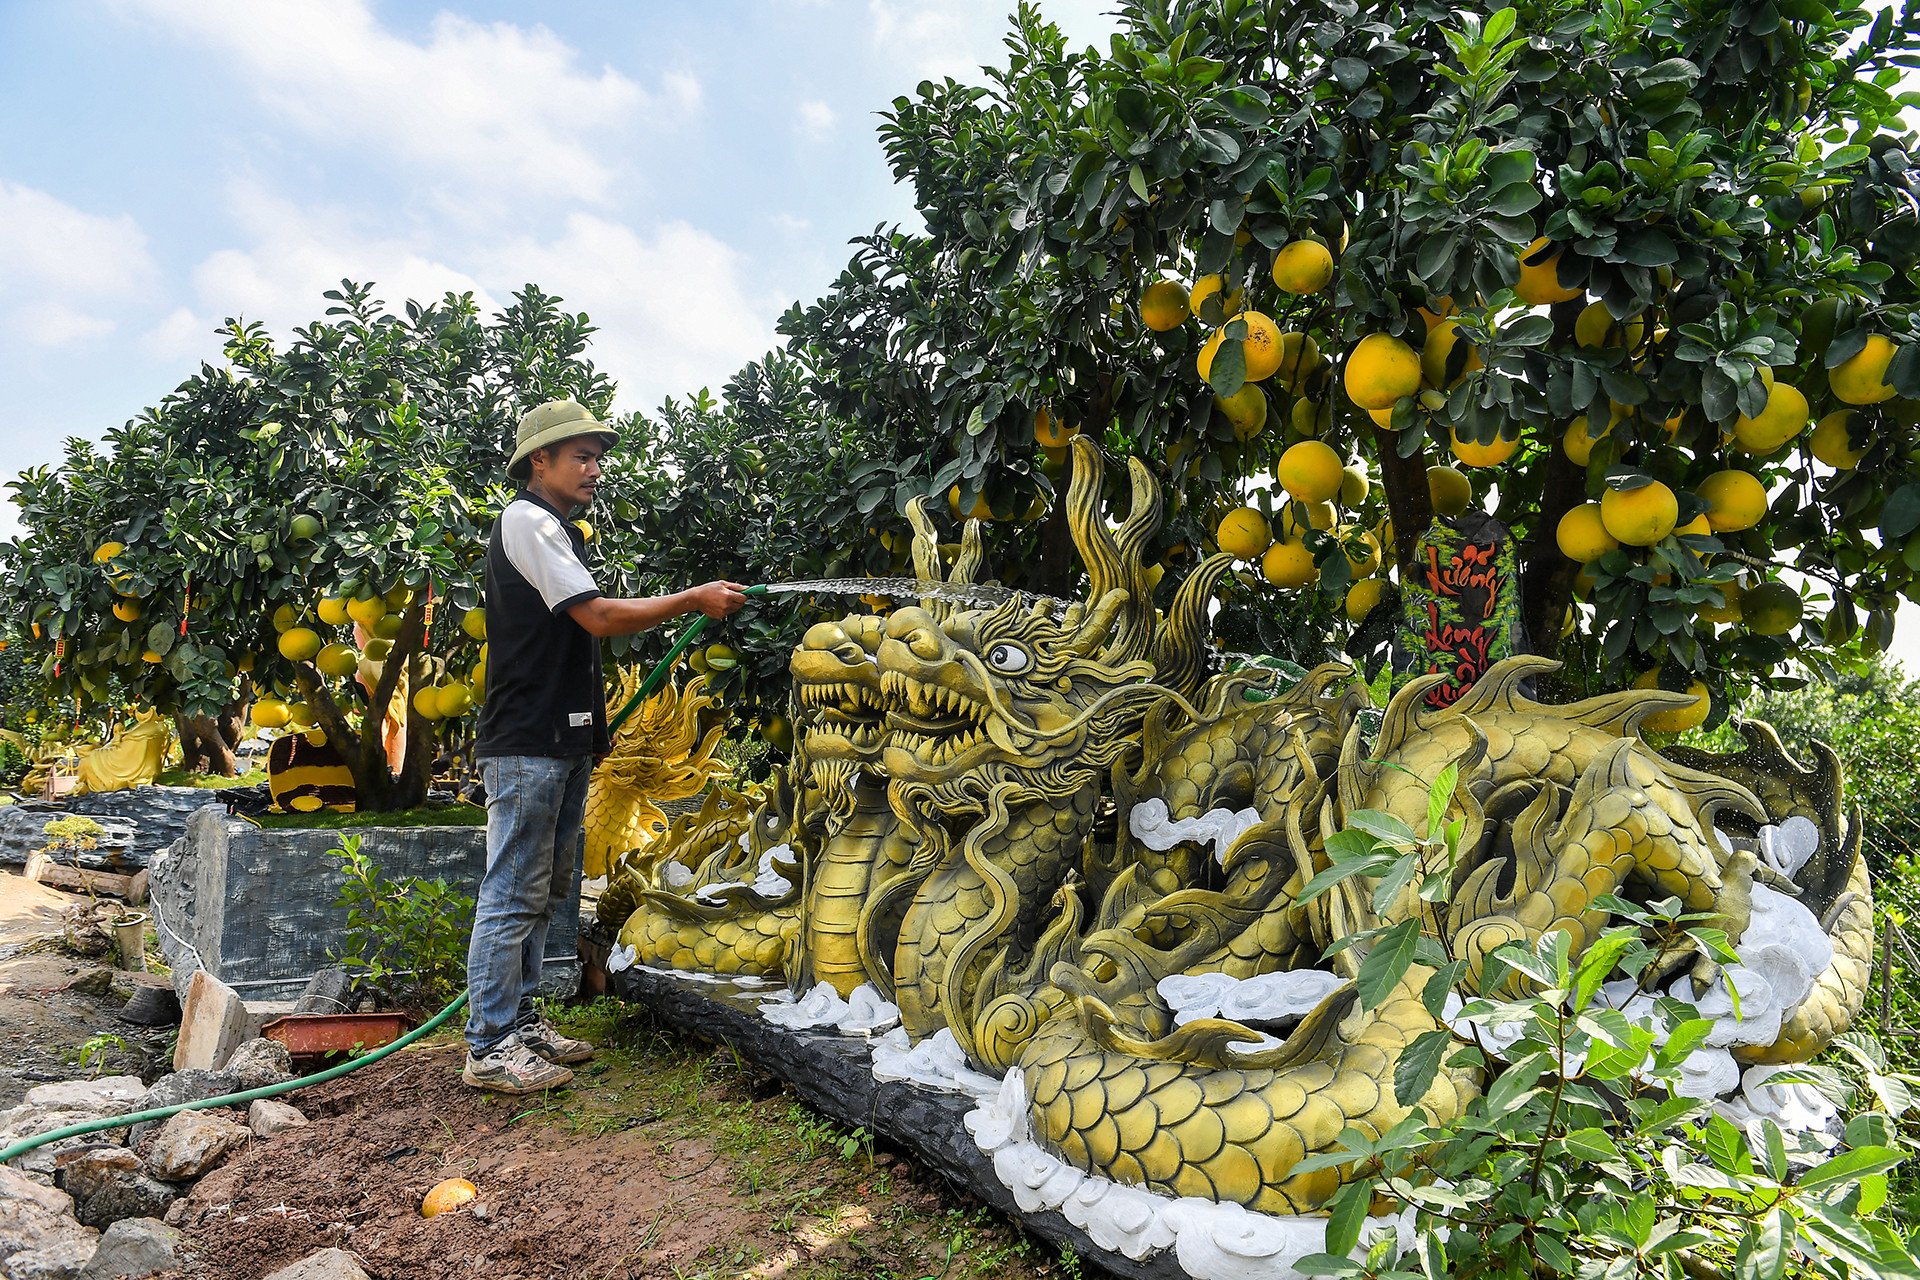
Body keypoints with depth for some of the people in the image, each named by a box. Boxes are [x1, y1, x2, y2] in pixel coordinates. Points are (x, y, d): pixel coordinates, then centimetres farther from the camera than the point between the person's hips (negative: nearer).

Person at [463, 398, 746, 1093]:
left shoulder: (559, 530, 21)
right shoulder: (526, 520, -10)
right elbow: (599, 616, -18)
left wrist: (594, 722, 20)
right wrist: (694, 599, -13)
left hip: (563, 741, 10)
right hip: (526, 742, -10)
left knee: (547, 888, 14)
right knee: (514, 894, -6)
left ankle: (522, 1020, 24)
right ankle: (489, 1048, 2)